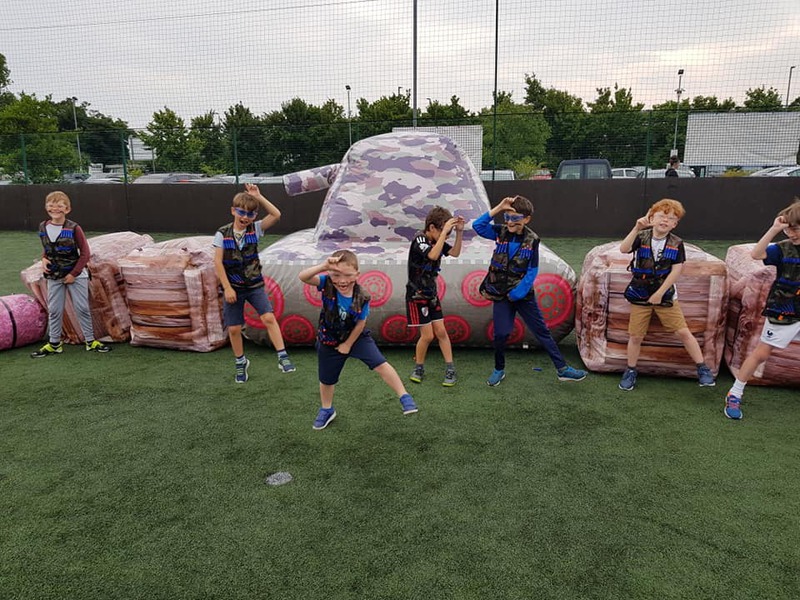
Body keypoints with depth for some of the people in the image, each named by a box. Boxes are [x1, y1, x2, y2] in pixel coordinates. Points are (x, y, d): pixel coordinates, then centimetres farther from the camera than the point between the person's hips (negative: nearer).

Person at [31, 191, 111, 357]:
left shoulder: (74, 228, -12)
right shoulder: (43, 227, 2)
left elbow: (85, 253, -10)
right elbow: (46, 249, 18)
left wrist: (74, 273, -12)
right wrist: (44, 259, -4)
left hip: (76, 276, -4)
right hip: (54, 277, 4)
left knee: (82, 308, 2)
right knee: (54, 310, 8)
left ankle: (90, 341, 13)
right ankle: (54, 344, 19)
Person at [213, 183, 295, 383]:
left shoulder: (255, 229, -4)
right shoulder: (222, 234, -7)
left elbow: (276, 215, -18)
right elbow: (218, 262, -9)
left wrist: (258, 197, -19)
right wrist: (227, 288, -13)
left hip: (255, 285, 0)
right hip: (233, 287, 0)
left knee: (269, 317, -18)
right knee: (234, 329, 5)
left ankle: (282, 357, -11)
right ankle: (241, 363, 27)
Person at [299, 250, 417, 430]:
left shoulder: (362, 298, -27)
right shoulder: (327, 285, -26)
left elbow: (360, 324, -14)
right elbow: (303, 277, -42)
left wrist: (348, 344, -7)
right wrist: (323, 266, -56)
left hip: (357, 337, -1)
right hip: (329, 341, 2)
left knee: (380, 364, -17)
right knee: (326, 379, 17)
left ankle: (404, 397, -3)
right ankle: (327, 410, 44)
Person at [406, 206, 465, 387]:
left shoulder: (438, 241, 1)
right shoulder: (419, 240, -19)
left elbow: (455, 252, 3)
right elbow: (433, 255, -36)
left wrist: (459, 232, -8)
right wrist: (445, 231, -35)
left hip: (432, 294, 6)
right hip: (417, 296, -6)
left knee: (441, 331, 5)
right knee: (427, 335, -4)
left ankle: (450, 369, 12)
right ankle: (418, 368, 16)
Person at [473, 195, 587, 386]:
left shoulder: (532, 240, -8)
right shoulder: (501, 232, -3)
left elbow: (532, 271, -9)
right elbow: (477, 226, -18)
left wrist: (517, 293, -15)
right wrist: (498, 208, -23)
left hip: (523, 294, 0)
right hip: (500, 294, 1)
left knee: (542, 331, 6)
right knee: (501, 334, -1)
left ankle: (563, 369, 14)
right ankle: (499, 370, 23)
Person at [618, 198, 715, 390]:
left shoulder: (676, 243, -5)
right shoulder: (641, 237, -8)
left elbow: (676, 270, -9)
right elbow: (623, 249, -27)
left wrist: (659, 293, -13)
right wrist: (636, 228, -38)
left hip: (665, 295, 0)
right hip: (640, 295, 0)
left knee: (683, 332, 0)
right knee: (635, 336, 5)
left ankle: (702, 369, 16)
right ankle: (630, 371, 23)